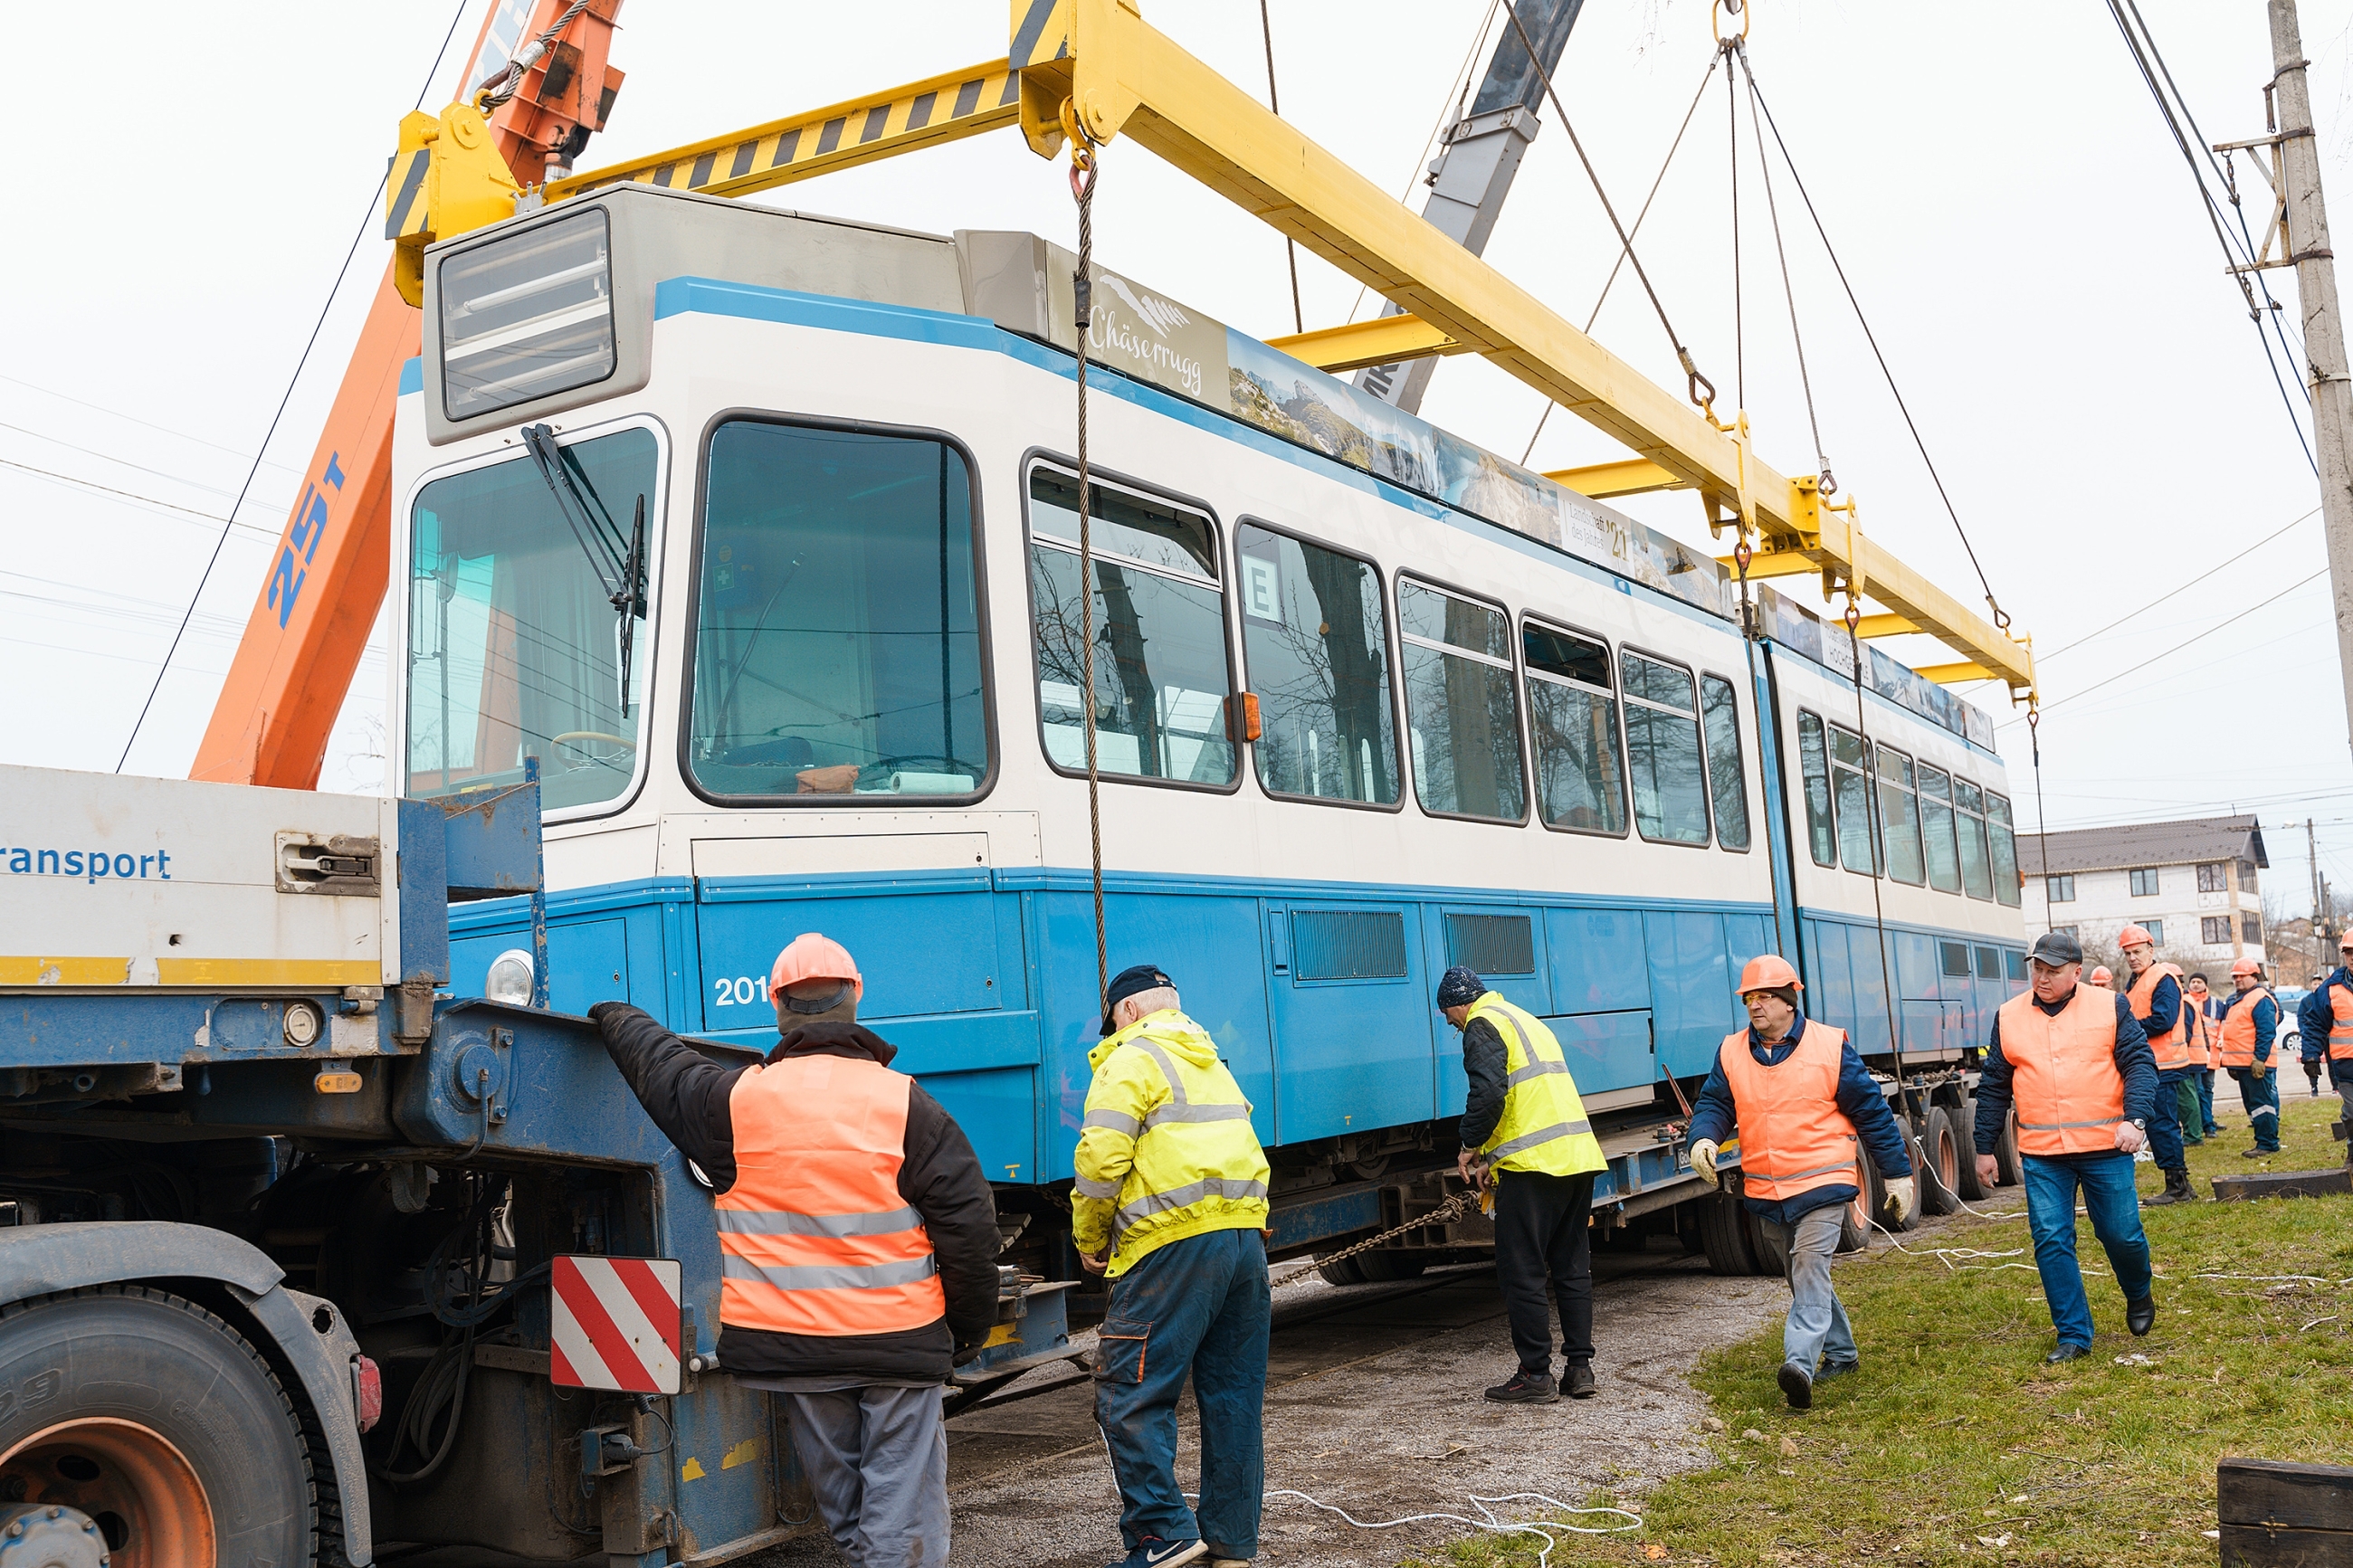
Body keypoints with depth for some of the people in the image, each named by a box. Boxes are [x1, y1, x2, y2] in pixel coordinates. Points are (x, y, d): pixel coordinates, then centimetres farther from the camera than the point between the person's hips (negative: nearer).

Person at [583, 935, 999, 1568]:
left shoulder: (738, 1098, -2)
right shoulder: (906, 1104, -7)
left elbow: (663, 1069, 18)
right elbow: (966, 1218, -6)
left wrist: (616, 1018, 38)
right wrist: (971, 1320, 7)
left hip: (790, 1343, 2)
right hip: (898, 1343, -2)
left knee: (840, 1503, 17)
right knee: (903, 1503, 3)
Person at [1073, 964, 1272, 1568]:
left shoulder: (1133, 1059, -2)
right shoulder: (1209, 1061, 24)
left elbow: (1102, 1157, -12)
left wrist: (1089, 1237, 1)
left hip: (1177, 1244, -8)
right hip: (1246, 1234, 9)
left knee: (1129, 1396, -2)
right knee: (1233, 1395, 12)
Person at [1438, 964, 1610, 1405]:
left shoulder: (1482, 1025, -4)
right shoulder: (1529, 1021, 25)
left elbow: (1489, 1091, -19)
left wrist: (1472, 1145, -4)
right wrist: (1494, 1155, 26)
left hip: (1534, 1164, -9)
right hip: (1579, 1156, 9)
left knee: (1522, 1273, -1)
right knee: (1572, 1268, 14)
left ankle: (1535, 1376, 2)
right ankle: (1579, 1368, 17)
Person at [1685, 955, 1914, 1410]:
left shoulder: (1830, 1045, -5)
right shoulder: (1731, 1052, 5)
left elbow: (1870, 1112, 1)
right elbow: (1715, 1103, 3)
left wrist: (1897, 1173, 3)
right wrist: (1703, 1138, -20)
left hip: (1821, 1184, -5)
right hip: (1764, 1192, 5)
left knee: (1810, 1272, -18)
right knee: (1801, 1277, 16)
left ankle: (1799, 1363, -28)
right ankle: (1840, 1354, 33)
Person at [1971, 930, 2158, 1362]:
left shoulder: (2110, 1007, 1)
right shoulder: (2009, 1018, 6)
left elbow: (2139, 1063, -4)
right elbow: (1994, 1087, 11)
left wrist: (2134, 1118, -19)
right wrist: (1984, 1148, 11)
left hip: (2106, 1148, -2)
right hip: (2041, 1155, 2)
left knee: (2121, 1233, 5)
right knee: (2051, 1241, -3)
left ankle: (2139, 1297, 38)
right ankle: (2073, 1335, 8)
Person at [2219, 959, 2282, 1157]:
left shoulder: (2261, 999, -12)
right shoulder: (2238, 1000, 20)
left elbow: (2266, 1032, -19)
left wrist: (2259, 1059, -24)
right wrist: (2230, 1061, 23)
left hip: (2256, 1064, -11)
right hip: (2241, 1064, 11)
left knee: (2261, 1103, -8)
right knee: (2251, 1104, 13)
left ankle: (2267, 1144, -5)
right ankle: (2266, 1142, 19)